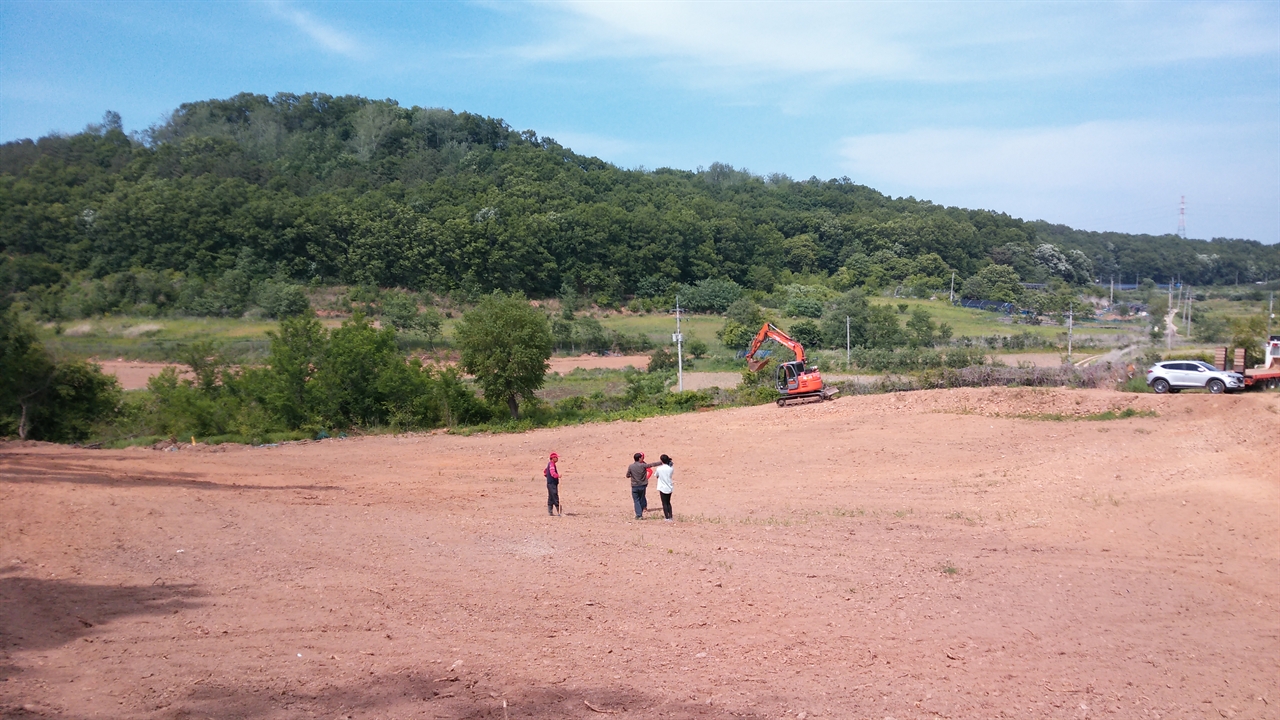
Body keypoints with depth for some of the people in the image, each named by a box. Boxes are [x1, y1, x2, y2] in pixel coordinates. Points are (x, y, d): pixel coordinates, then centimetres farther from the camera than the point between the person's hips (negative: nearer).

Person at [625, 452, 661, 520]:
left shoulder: (630, 466, -7)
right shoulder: (643, 465, -12)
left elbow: (627, 475, 2)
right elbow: (652, 464, -10)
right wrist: (661, 463, -4)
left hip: (634, 486, 0)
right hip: (642, 486, 0)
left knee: (636, 500, 5)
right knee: (642, 499, 16)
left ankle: (638, 515, -4)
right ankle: (641, 513, 23)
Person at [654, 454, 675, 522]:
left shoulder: (659, 468, -13)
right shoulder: (671, 468, -6)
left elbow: (656, 475, 3)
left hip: (663, 488, -4)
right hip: (669, 488, 4)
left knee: (664, 503, 5)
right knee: (668, 503, 18)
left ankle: (667, 518, 3)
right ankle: (670, 517, 18)